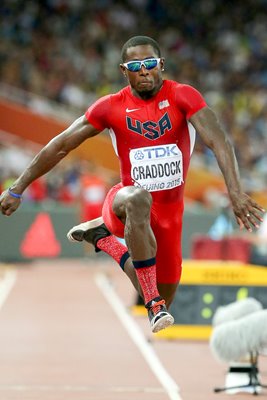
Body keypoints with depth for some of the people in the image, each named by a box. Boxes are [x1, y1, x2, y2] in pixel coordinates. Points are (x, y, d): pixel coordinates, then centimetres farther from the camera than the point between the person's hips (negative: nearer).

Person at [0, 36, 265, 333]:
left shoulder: (183, 97, -12)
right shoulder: (111, 107, -8)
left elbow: (218, 141, -24)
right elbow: (60, 146, -2)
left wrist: (235, 192, -39)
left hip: (170, 209, 2)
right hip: (126, 201, -2)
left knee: (161, 300, 9)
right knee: (139, 199, -41)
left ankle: (102, 236, 33)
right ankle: (154, 304, -35)